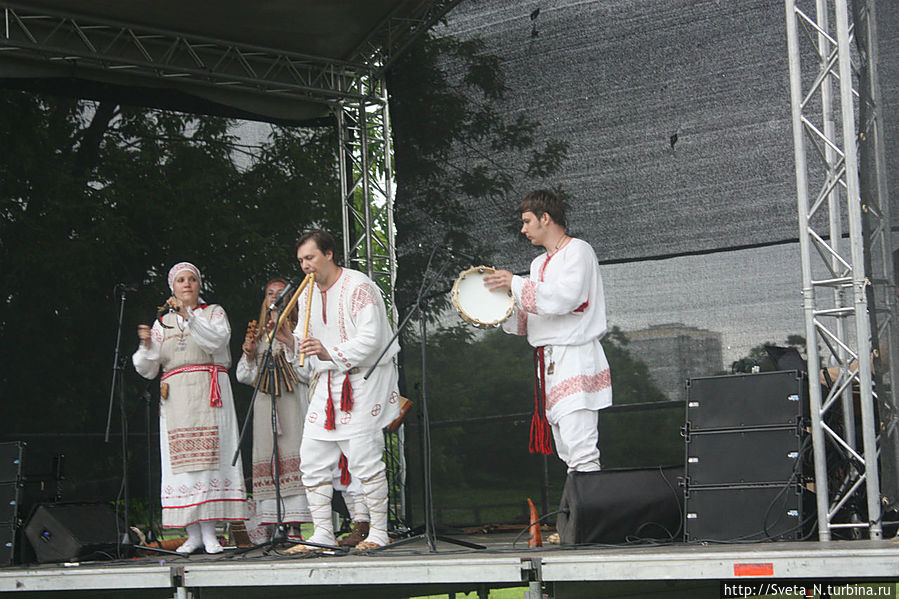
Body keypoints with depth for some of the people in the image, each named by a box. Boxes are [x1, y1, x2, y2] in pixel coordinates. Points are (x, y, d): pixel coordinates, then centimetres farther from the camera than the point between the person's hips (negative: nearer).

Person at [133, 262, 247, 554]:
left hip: (209, 397, -2)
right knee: (183, 462, -5)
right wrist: (146, 345, -9)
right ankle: (193, 533, -3)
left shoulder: (213, 313, 12)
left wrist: (187, 316, -19)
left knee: (208, 458, -10)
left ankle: (209, 532, -10)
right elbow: (147, 369, 11)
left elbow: (216, 340, -11)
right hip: (176, 399, 2)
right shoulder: (162, 323, 18)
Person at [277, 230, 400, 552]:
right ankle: (322, 534, 8)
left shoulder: (358, 287, -11)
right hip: (326, 384, 8)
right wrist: (291, 339, -7)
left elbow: (370, 339, -19)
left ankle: (379, 532, 0)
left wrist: (330, 353, -31)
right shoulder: (308, 293, 14)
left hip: (363, 380, -8)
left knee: (364, 460, -10)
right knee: (312, 459, 2)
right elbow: (306, 339, 16)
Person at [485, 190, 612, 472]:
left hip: (576, 358, -9)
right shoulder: (539, 263, 22)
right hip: (548, 361, 9)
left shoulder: (578, 251, -3)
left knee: (581, 451, -17)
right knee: (567, 453, 7)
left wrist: (516, 284, -12)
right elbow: (530, 320, 23)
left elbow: (564, 297, -19)